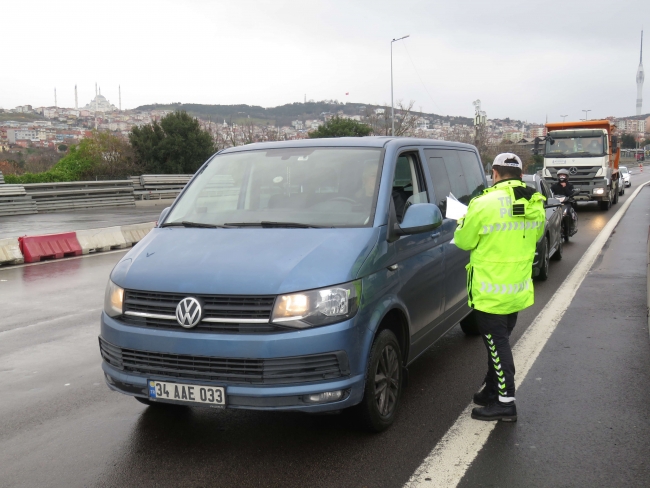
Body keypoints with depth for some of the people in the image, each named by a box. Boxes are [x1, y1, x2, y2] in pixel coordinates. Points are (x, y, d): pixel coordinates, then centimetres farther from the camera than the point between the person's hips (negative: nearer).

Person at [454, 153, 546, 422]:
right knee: (500, 341, 19)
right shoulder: (535, 205, 1)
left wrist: (463, 224, 12)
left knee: (497, 343, 2)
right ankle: (493, 390, 32)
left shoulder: (485, 204, -19)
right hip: (519, 289, 7)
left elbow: (463, 241, -9)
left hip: (491, 291, -7)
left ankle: (505, 402, 7)